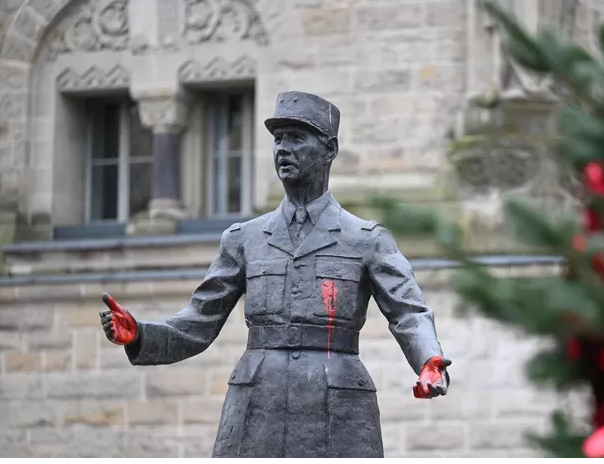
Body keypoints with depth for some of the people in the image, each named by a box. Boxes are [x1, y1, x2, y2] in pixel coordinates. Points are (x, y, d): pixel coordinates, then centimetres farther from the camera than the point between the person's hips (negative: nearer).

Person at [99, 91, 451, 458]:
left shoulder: (367, 241, 7)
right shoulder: (246, 239, 15)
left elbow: (410, 317, -6)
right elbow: (197, 328, 14)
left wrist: (432, 367, -29)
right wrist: (136, 335, -6)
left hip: (337, 425, -2)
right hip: (258, 423, 3)